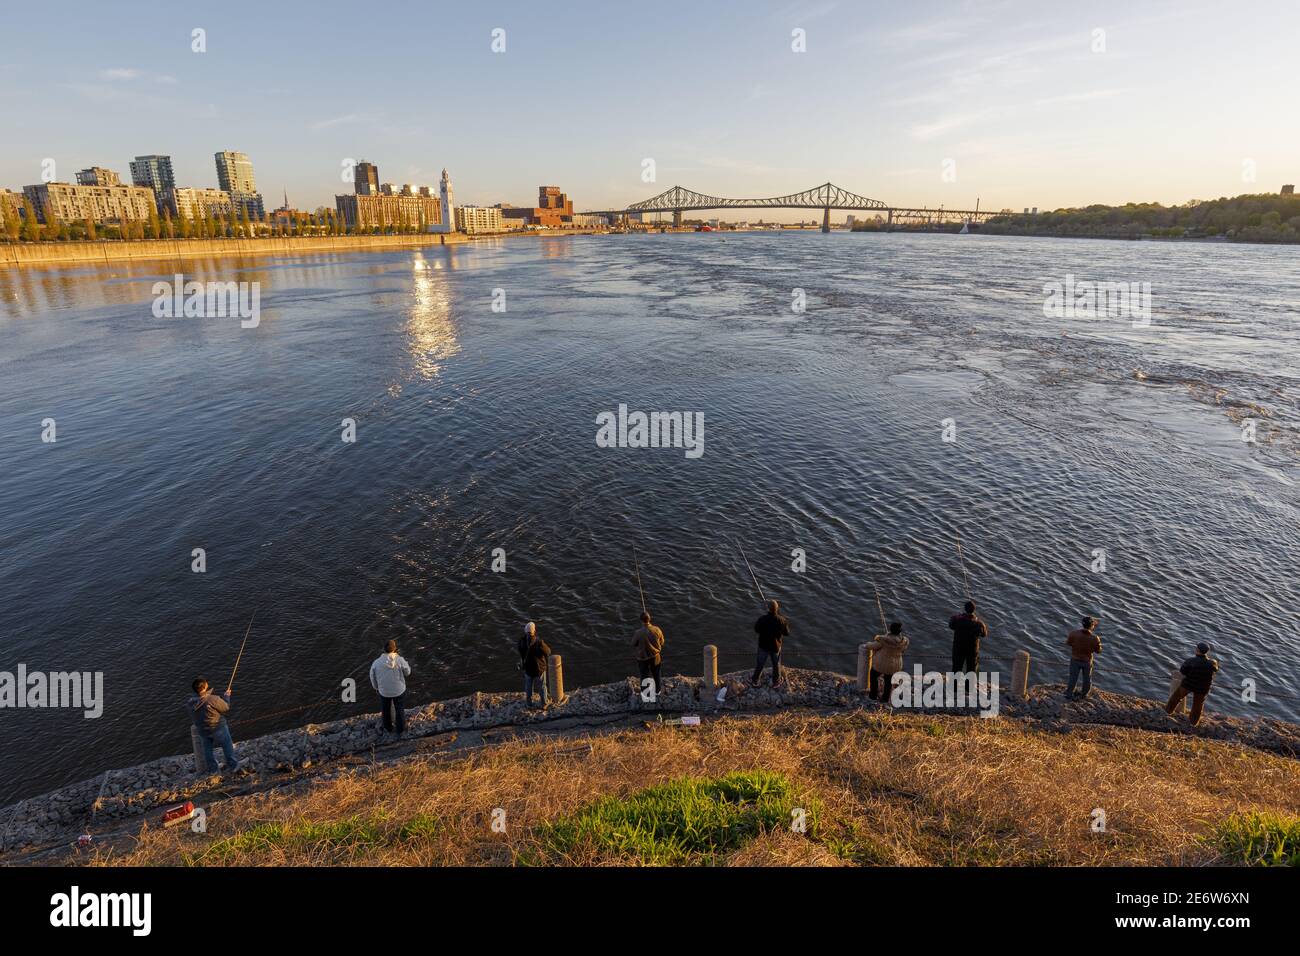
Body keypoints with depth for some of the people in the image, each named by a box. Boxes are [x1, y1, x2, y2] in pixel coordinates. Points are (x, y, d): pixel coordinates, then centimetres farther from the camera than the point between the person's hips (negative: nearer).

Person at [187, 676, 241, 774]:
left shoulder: (191, 702, -12)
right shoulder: (213, 699, -29)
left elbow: (192, 718, 2)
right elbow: (226, 708, -15)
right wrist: (226, 696, 0)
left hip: (203, 732, 5)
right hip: (218, 728, -5)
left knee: (208, 749, 22)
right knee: (227, 746, 15)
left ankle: (212, 770, 32)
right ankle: (232, 765, 24)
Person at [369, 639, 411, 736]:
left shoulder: (376, 662, -19)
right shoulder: (400, 660, -24)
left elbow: (372, 678, -4)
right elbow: (407, 672, -8)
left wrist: (376, 687, 15)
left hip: (384, 691, 1)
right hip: (399, 690, -1)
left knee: (386, 710, 28)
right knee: (400, 710, 21)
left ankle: (388, 728, 48)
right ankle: (400, 730, 36)